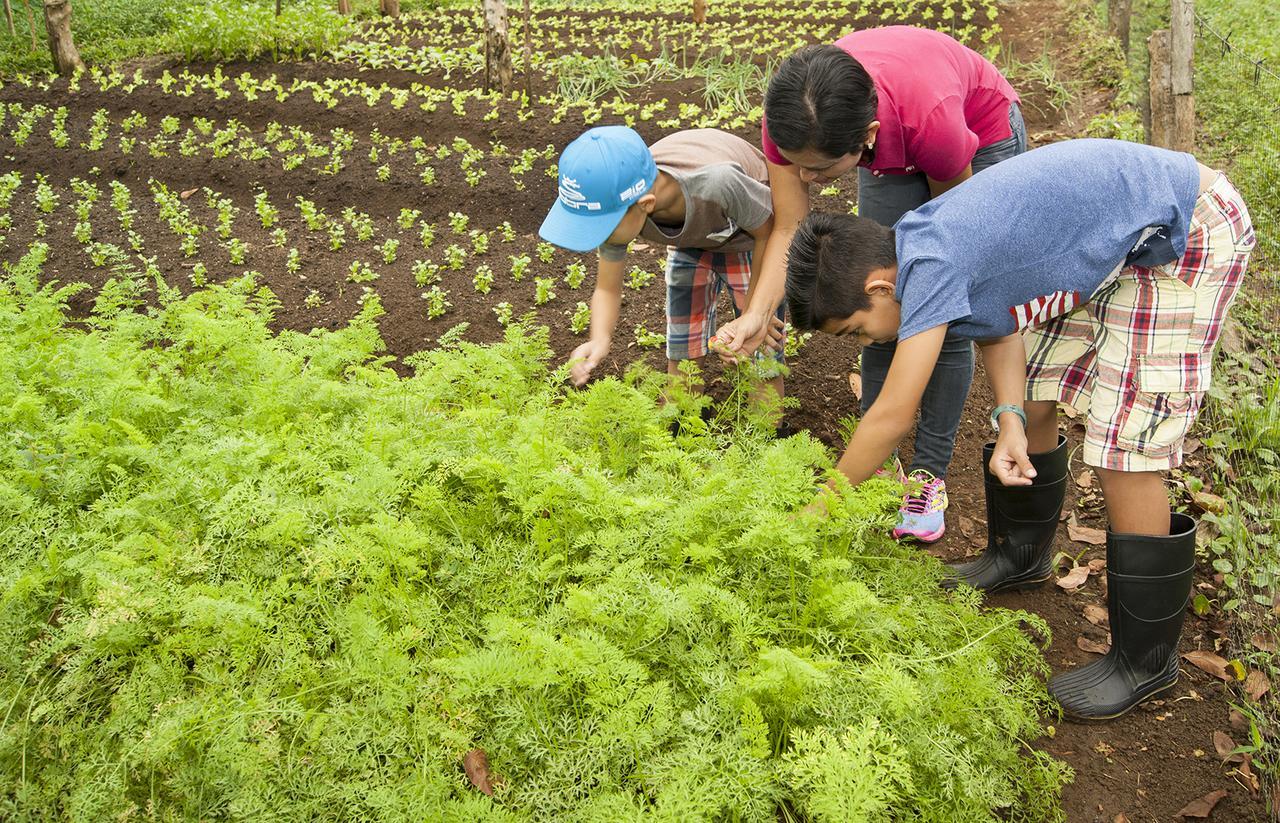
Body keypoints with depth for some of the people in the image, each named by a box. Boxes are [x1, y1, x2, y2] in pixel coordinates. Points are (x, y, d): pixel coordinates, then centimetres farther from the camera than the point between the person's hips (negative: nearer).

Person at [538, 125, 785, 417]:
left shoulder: (718, 185, -47)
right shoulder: (618, 204, -33)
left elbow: (769, 231, -25)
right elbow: (607, 289, -17)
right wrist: (600, 340, -37)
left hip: (750, 237, -3)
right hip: (692, 240, 4)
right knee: (681, 358, 5)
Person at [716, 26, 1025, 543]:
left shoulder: (930, 116, -44)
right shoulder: (793, 119, -34)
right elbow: (790, 230, -25)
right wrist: (757, 315, -39)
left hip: (982, 135, -4)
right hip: (894, 150, 4)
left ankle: (930, 475, 6)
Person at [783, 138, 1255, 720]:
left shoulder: (931, 266, -29)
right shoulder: (921, 247, -3)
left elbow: (891, 418, -23)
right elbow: (996, 324, 5)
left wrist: (818, 511, -12)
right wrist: (1010, 421, -12)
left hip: (1187, 234, -9)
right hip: (1113, 242, 9)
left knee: (1124, 452, -9)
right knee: (1033, 400, 14)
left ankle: (1147, 659, 8)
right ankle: (1022, 554, 38)